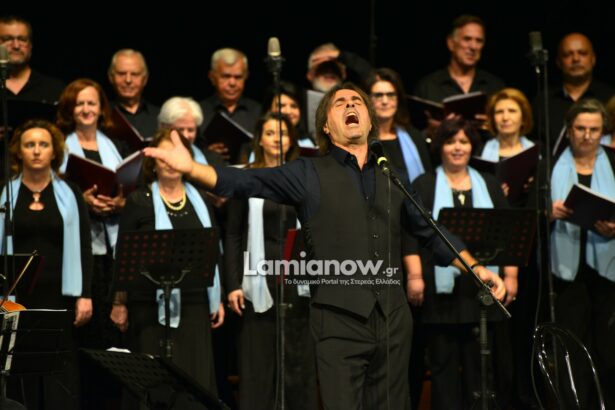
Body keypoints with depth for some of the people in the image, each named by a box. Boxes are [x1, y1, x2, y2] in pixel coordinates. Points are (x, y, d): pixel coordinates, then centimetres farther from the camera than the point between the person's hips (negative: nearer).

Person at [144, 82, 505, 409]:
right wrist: (190, 167, -22)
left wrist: (476, 269, 12)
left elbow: (430, 232, 23)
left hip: (393, 318, 4)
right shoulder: (309, 174, 5)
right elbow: (247, 183, -7)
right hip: (340, 318, -4)